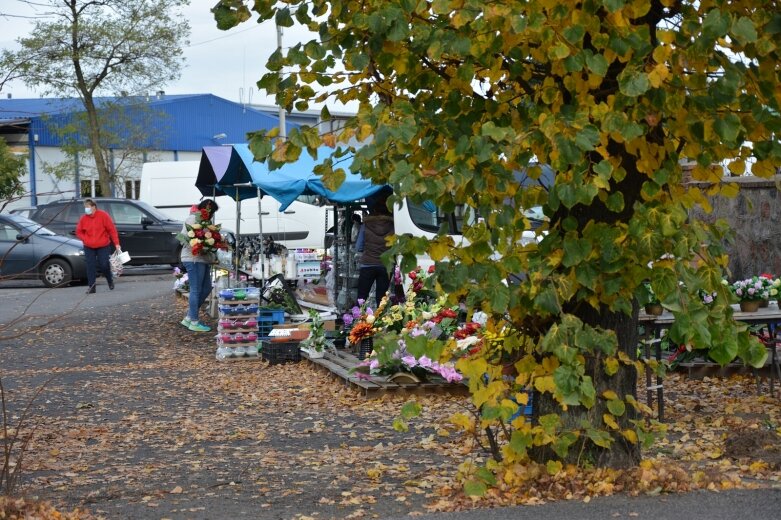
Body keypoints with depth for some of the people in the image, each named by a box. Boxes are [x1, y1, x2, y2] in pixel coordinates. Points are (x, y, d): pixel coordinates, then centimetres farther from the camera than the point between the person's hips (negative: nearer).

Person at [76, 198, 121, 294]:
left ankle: (110, 281, 25)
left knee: (104, 265, -4)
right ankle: (91, 287, 0)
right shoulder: (83, 218, 1)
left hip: (103, 246, -2)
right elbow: (79, 232, 13)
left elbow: (112, 229, -7)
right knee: (91, 267, -4)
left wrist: (116, 243, -9)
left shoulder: (103, 215, -8)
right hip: (89, 248, 2)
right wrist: (86, 240, -4)